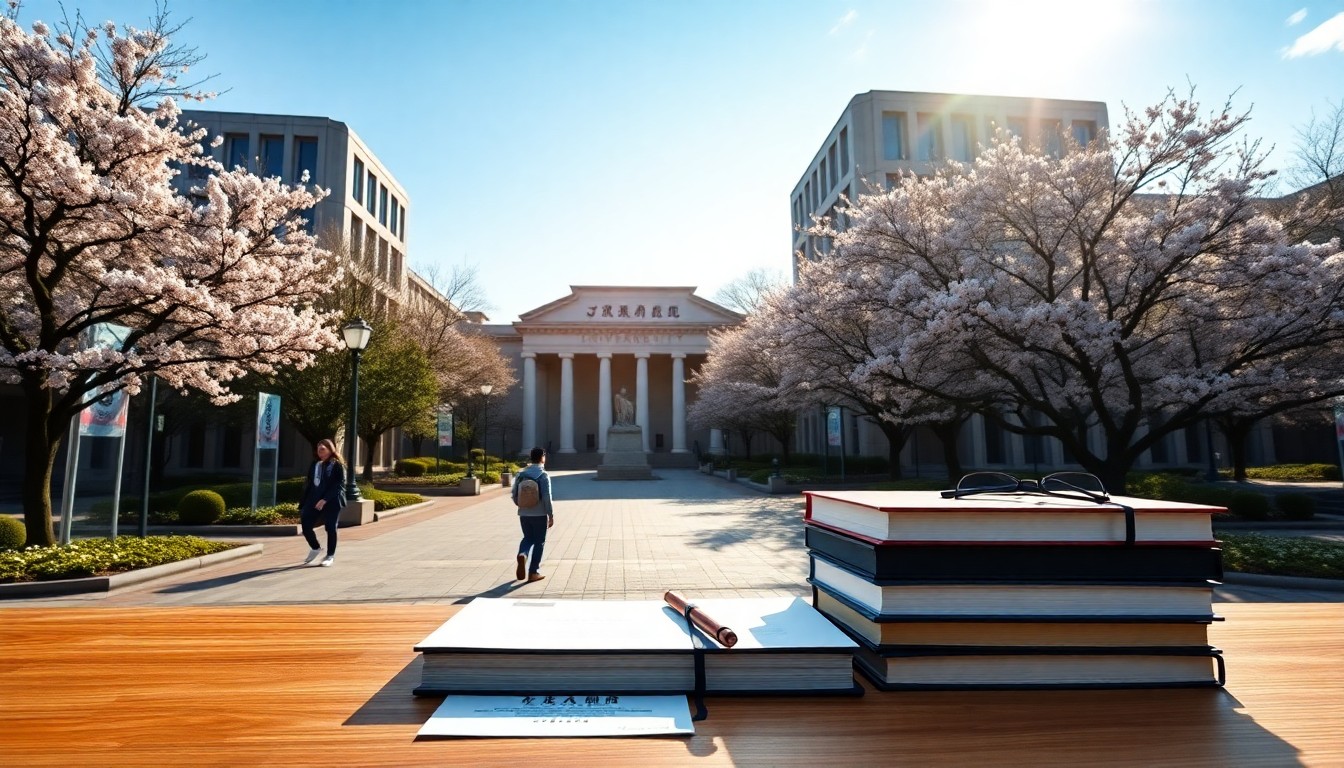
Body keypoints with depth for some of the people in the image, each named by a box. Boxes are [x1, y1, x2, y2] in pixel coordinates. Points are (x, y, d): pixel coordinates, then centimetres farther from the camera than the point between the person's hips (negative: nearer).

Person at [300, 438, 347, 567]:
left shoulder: (337, 465, -5)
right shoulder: (314, 465, 14)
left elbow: (339, 485, -13)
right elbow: (309, 485, 15)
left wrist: (325, 500, -21)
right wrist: (303, 505, 9)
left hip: (331, 501, -6)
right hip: (313, 500, 6)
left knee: (330, 528, 1)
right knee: (305, 524, 0)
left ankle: (330, 556, 18)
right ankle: (315, 548, 27)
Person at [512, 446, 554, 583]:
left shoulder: (521, 473, 3)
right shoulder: (543, 475, -12)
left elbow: (514, 494, 7)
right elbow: (547, 497, -15)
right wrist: (551, 515, -8)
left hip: (523, 514, 4)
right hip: (539, 514, -4)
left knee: (527, 538, 20)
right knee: (539, 542, 8)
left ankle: (522, 555, -10)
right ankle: (533, 572, 9)